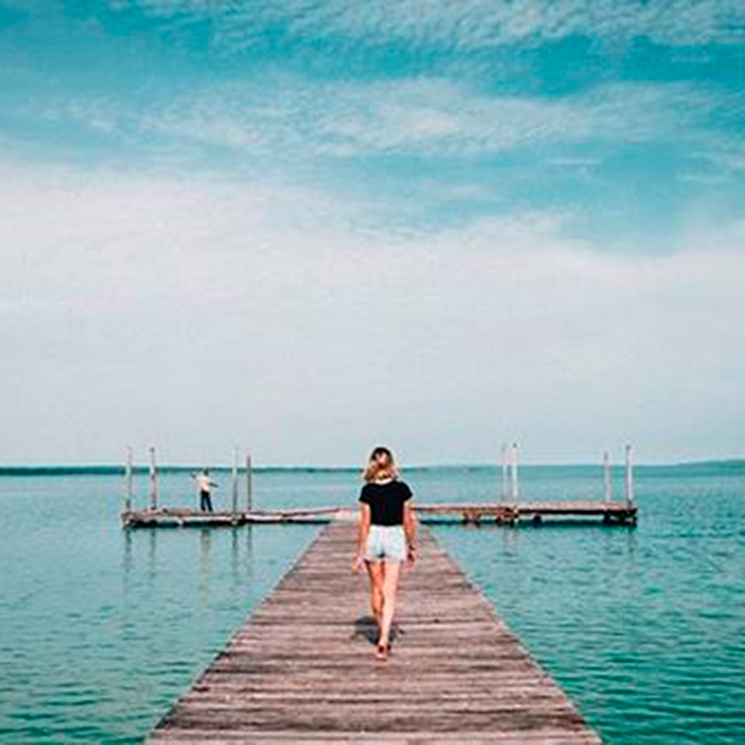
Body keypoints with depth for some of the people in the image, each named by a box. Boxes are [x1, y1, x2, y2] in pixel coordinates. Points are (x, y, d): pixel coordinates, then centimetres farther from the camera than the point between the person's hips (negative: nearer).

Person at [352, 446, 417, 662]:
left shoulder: (368, 491, -6)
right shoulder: (401, 489, -4)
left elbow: (365, 523, -6)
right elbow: (408, 521, 1)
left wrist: (360, 553, -1)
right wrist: (411, 546, 12)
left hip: (373, 537, 0)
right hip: (395, 537, 0)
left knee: (376, 589, 19)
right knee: (390, 593, 1)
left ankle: (382, 633, 33)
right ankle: (384, 639, -11)